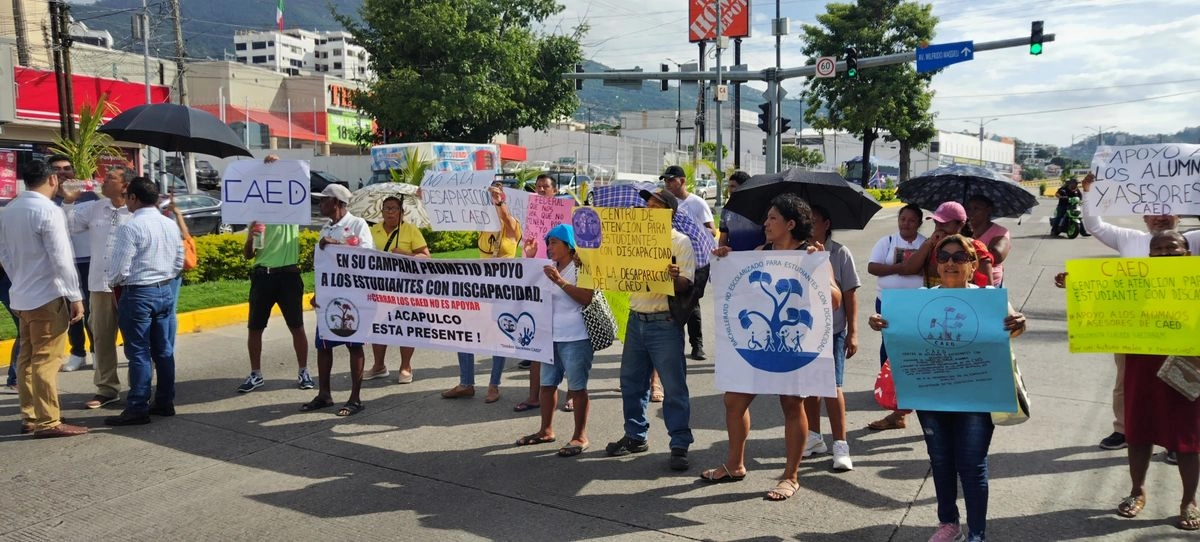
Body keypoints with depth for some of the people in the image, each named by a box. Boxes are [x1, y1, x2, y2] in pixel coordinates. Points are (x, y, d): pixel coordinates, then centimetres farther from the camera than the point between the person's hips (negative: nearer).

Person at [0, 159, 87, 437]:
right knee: (46, 361, -4)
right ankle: (47, 422, 0)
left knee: (27, 358, 14)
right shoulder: (48, 211, -16)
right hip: (48, 296, -8)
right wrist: (75, 296, -13)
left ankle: (29, 417, 21)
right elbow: (61, 259, -19)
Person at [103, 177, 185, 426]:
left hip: (138, 294, -7)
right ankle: (165, 402, 19)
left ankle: (137, 409, 4)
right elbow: (178, 262, 11)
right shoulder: (171, 225, 5)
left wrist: (113, 283, 4)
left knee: (138, 353, -1)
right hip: (167, 290, 7)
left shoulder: (130, 227, -16)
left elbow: (118, 268, -15)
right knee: (164, 350, 12)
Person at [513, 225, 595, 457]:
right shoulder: (550, 269, 15)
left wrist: (560, 281, -25)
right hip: (551, 337, 8)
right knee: (547, 384, 14)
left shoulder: (581, 268, -9)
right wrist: (530, 259, 11)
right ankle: (546, 430, 27)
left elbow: (587, 298, -20)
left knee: (577, 387, -1)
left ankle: (580, 437, 7)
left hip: (575, 339, -8)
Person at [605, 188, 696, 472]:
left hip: (665, 323, -6)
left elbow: (685, 285, -11)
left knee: (674, 385, -1)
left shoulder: (681, 242, -5)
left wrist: (675, 277, -34)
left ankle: (680, 445, 8)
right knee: (631, 381, 13)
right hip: (636, 319, 6)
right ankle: (635, 436, 28)